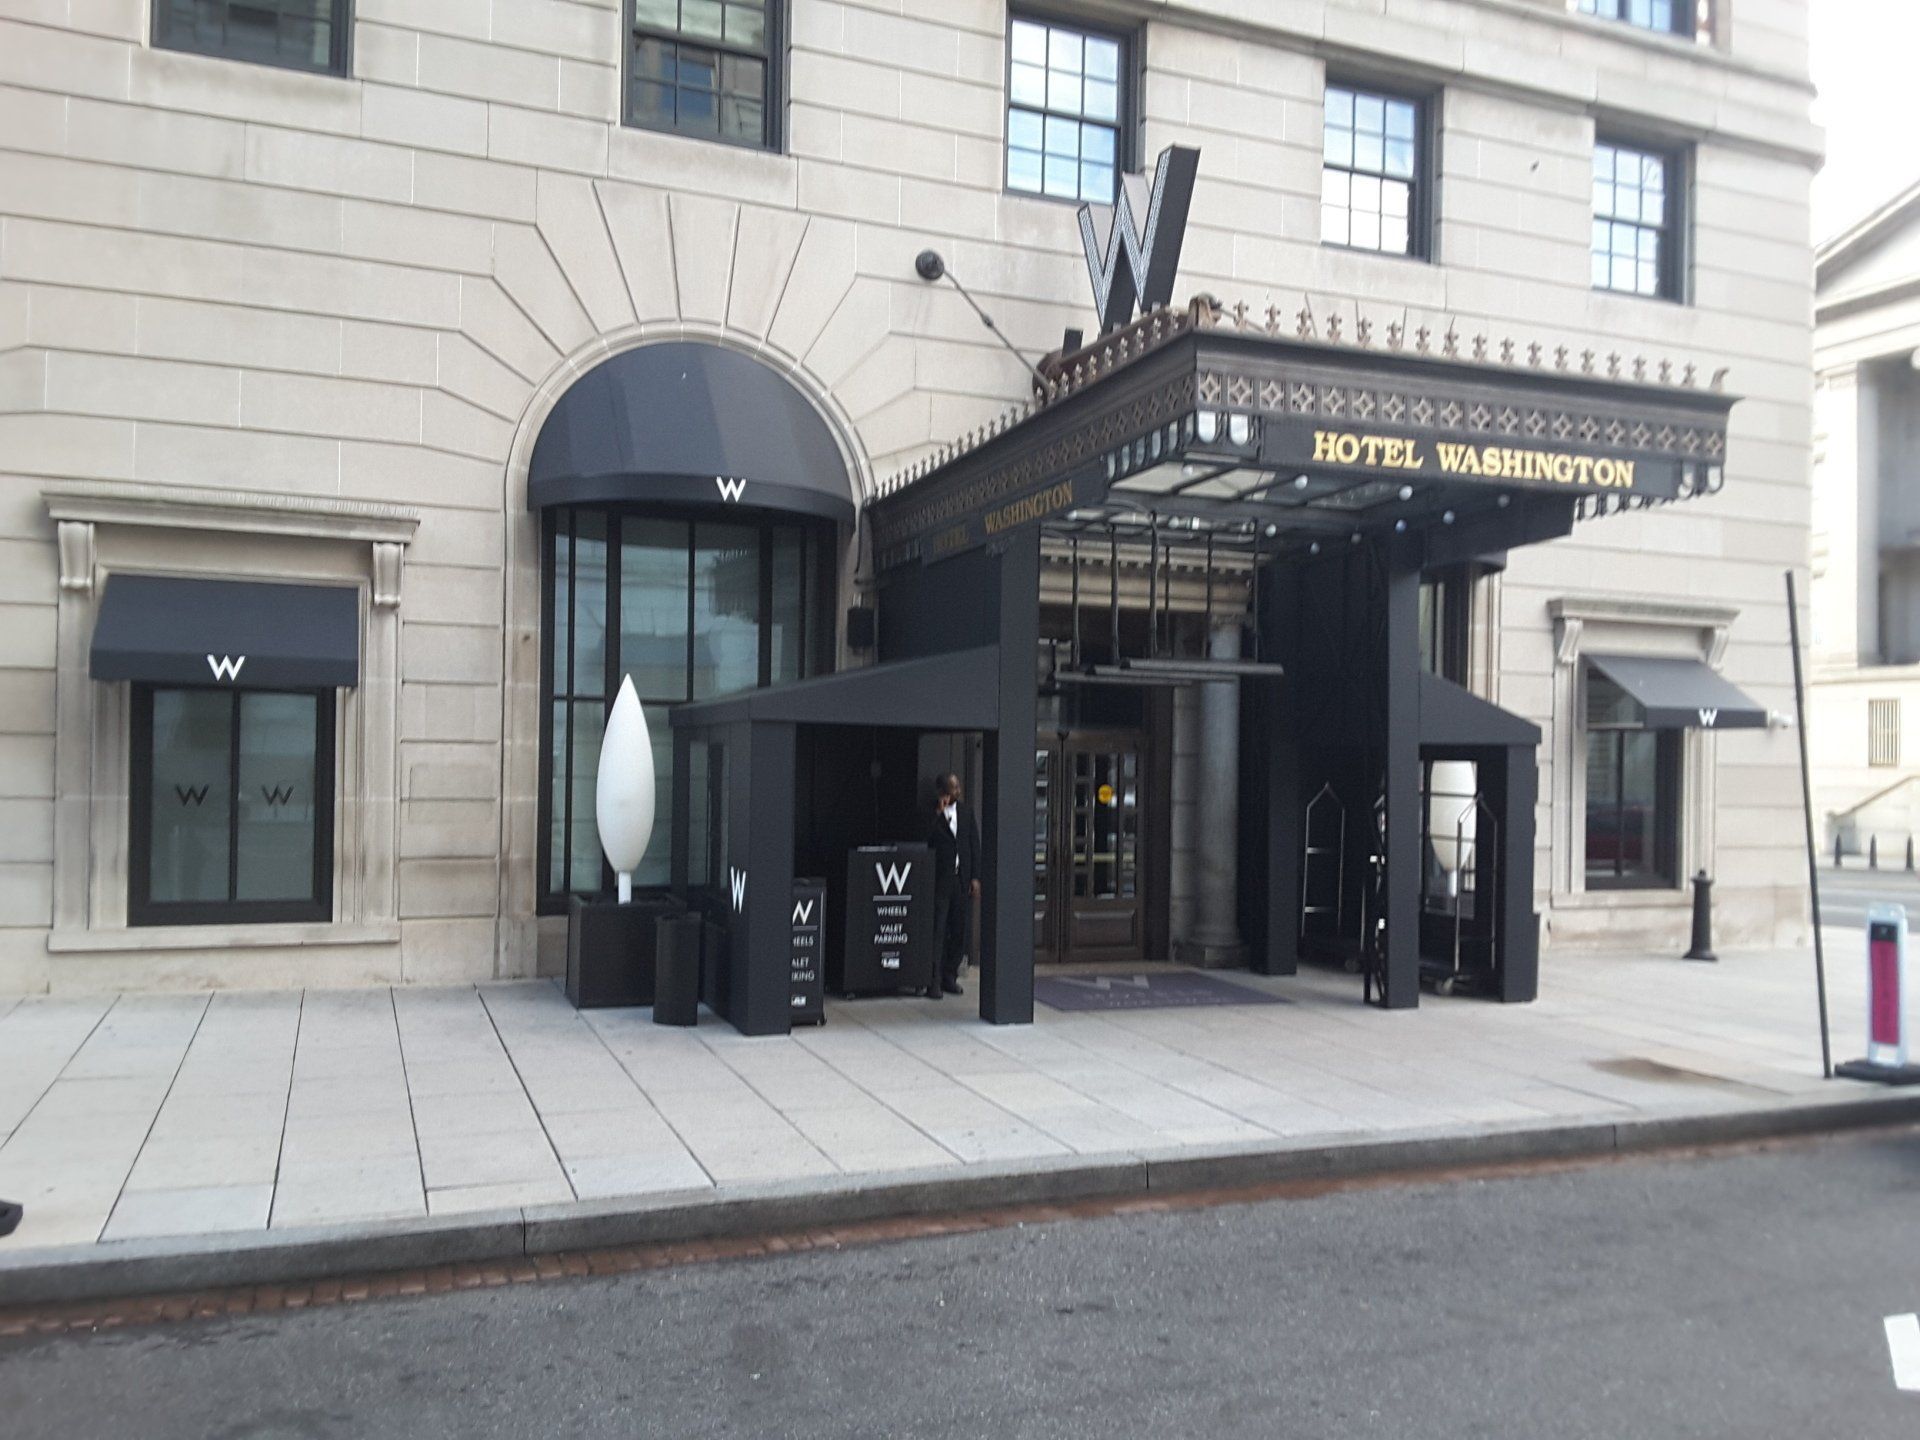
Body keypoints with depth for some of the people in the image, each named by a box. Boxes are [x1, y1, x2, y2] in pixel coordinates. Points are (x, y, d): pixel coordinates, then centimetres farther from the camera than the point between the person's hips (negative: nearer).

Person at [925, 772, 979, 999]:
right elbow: (926, 840, -14)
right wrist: (938, 814, -16)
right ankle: (934, 982, -4)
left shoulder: (966, 813, 12)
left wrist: (975, 877, 6)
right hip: (940, 880, -4)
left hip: (962, 880, 5)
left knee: (958, 932, 7)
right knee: (937, 931, -6)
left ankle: (949, 977, 17)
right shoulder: (931, 814, -1)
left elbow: (974, 845, 12)